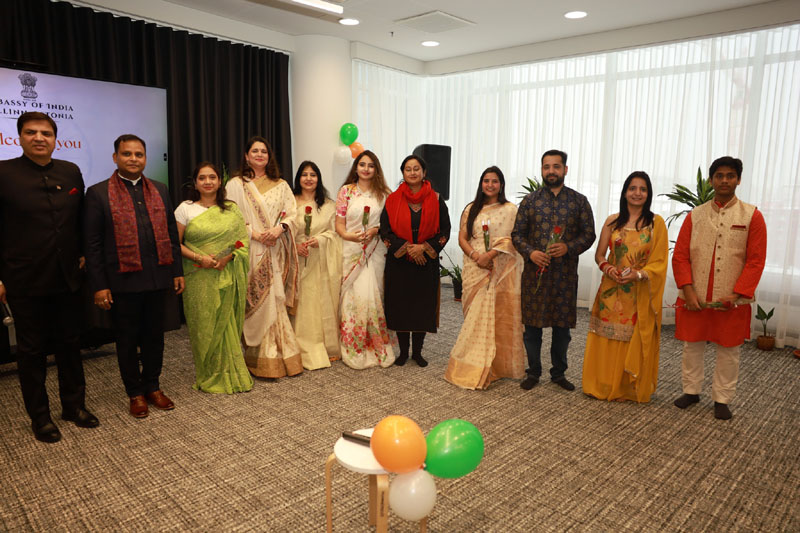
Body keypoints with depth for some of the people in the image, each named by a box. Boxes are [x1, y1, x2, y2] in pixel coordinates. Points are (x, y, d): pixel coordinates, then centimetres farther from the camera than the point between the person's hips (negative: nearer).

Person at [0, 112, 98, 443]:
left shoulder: (71, 172, 4)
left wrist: (83, 255, 6)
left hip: (67, 278, 4)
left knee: (70, 344, 15)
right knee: (32, 351, 11)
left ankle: (74, 405, 31)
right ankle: (39, 416, 26)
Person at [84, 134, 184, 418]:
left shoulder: (160, 190, 9)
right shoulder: (98, 193, -3)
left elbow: (171, 234, 11)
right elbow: (92, 244, -5)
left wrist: (177, 272, 7)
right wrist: (99, 285, -9)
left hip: (158, 279, 3)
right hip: (123, 282, -3)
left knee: (154, 336, 13)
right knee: (127, 339, 10)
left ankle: (152, 386, 30)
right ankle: (135, 392, 26)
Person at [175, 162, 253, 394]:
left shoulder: (231, 209, 8)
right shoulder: (185, 209, 3)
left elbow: (243, 240, 4)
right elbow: (176, 243, 0)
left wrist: (228, 258, -13)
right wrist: (198, 257, -15)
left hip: (226, 276, 2)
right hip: (198, 277, -1)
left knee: (226, 326, 6)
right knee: (203, 325, 3)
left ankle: (230, 373, 21)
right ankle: (207, 376, 18)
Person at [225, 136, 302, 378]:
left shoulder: (281, 185, 14)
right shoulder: (236, 184, 5)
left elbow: (291, 213, 6)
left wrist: (278, 229, -13)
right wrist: (254, 234, -14)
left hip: (276, 251, 3)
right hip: (251, 251, -2)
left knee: (275, 300, 3)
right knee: (257, 302, -3)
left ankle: (280, 355, 11)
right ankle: (261, 359, 5)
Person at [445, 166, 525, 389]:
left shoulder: (510, 210, 3)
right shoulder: (471, 209, 13)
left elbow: (511, 239, -6)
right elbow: (462, 238, 7)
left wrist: (489, 255, -18)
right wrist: (475, 256, -11)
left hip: (501, 270, -2)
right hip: (475, 270, 2)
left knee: (499, 316, 0)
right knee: (475, 317, 3)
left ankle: (500, 365, 11)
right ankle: (473, 365, 10)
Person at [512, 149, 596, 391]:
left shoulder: (579, 201, 4)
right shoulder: (529, 201, 4)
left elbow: (589, 234, 3)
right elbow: (517, 234, 4)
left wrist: (569, 247, -15)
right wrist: (530, 252, -14)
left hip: (565, 274, 0)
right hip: (534, 272, 0)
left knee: (562, 326, 10)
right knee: (532, 326, 7)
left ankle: (559, 373, 27)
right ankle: (533, 372, 23)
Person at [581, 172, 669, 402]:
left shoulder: (656, 223, -1)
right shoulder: (612, 221, 6)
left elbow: (659, 261, -4)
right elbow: (599, 254, 9)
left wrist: (637, 274, -20)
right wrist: (606, 267, -12)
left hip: (641, 294, -2)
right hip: (611, 292, 2)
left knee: (635, 343, 4)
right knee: (608, 339, 7)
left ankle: (632, 388, 22)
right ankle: (603, 386, 22)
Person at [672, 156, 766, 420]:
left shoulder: (752, 216, 0)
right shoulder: (695, 215, 4)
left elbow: (756, 261, -4)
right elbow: (680, 255, 1)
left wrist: (737, 294, -13)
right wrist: (688, 291, -10)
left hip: (731, 302, -1)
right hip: (694, 299, 2)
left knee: (728, 351, 8)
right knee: (692, 346, 10)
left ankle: (722, 399, 23)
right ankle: (691, 391, 27)